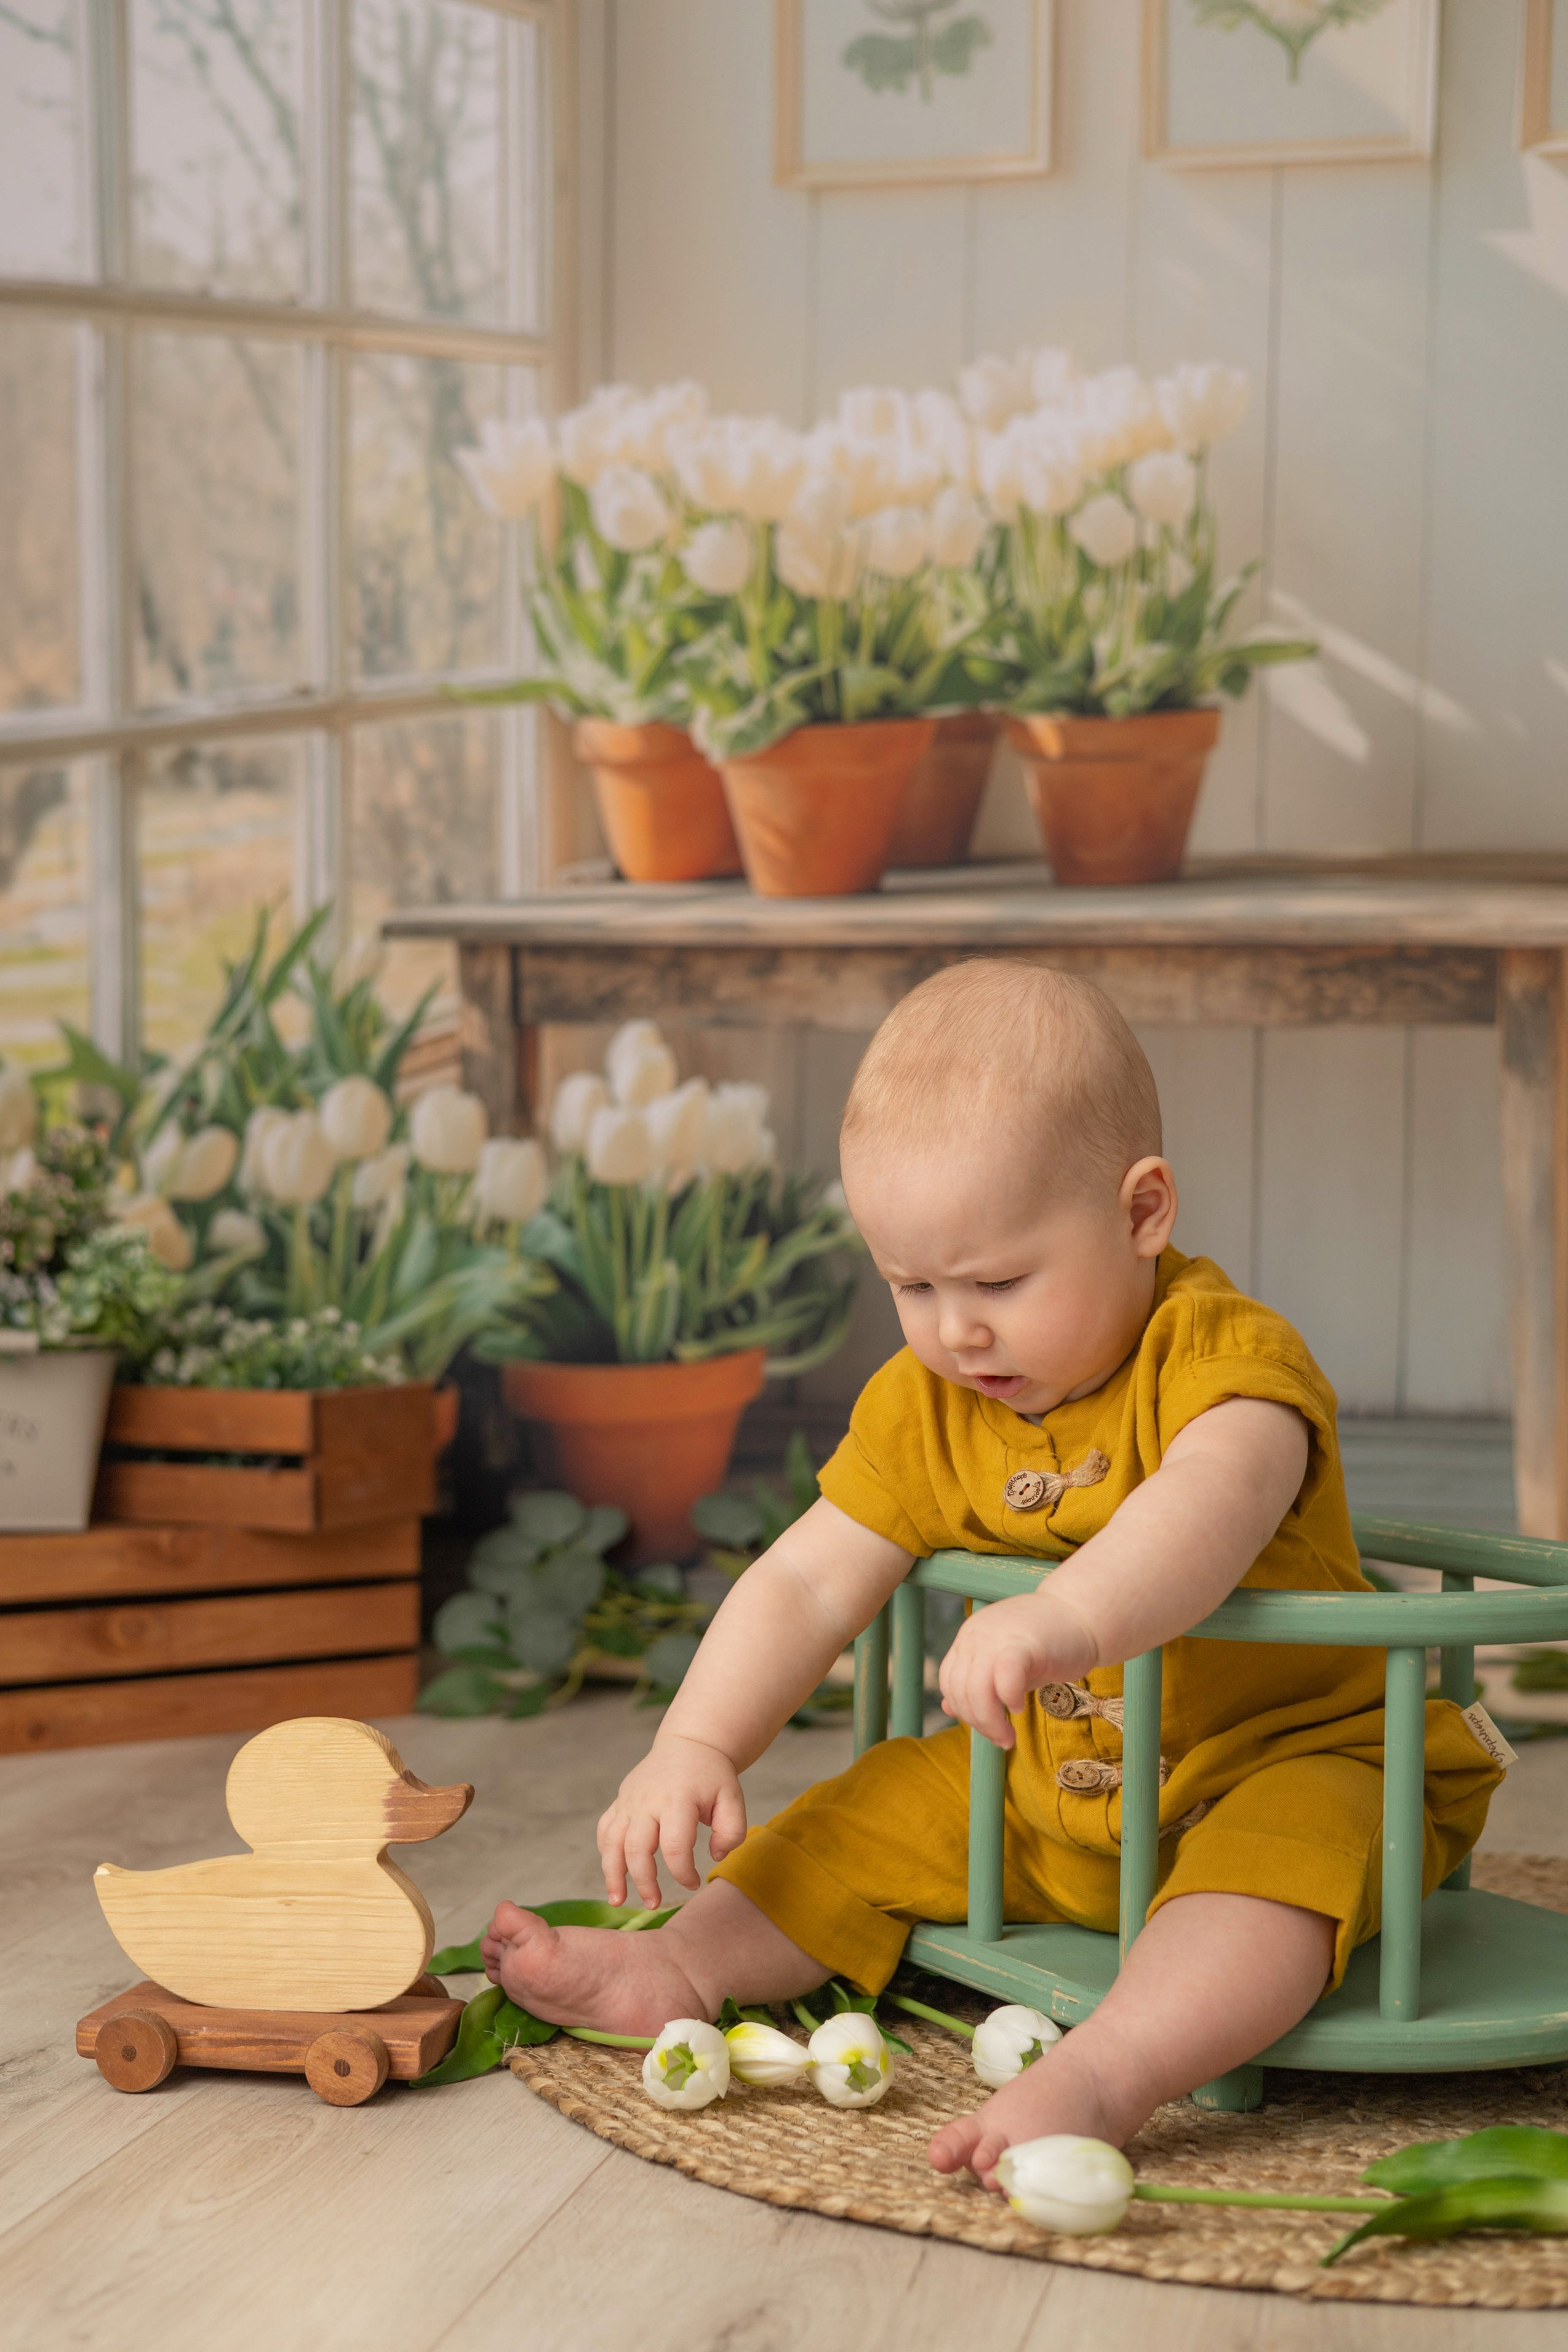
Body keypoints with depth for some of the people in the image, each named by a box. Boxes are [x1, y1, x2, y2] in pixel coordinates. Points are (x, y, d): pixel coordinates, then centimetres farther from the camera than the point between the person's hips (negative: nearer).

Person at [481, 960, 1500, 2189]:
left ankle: (1101, 2074, -52)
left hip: (1289, 1758, -7)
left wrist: (1069, 1618, -64)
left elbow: (1213, 1500, -45)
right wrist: (697, 1745, -17)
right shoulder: (923, 1409, -1)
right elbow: (808, 1584, -1)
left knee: (1285, 1852, -35)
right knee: (867, 1819, 3)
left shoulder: (1225, 1354, -22)